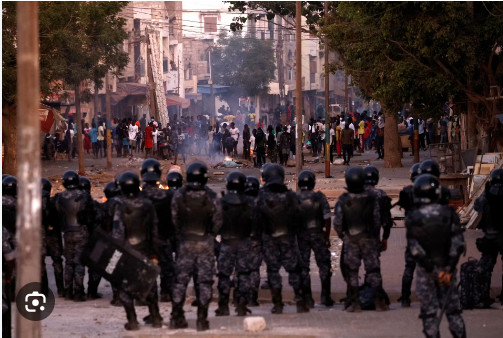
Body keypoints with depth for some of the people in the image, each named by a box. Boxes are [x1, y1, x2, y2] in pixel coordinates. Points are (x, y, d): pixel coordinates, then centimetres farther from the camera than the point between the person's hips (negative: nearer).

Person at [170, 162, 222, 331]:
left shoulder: (178, 196, -7)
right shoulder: (211, 197, -10)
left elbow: (175, 220, 0)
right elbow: (217, 222, -3)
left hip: (185, 243, 1)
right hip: (206, 244, -1)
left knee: (181, 279, 9)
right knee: (204, 281, 4)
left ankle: (176, 317, 10)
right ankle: (202, 318, 2)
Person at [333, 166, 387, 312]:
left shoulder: (343, 200, -12)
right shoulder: (371, 198, -9)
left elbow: (337, 222, -9)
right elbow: (377, 219, -4)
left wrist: (341, 235, 10)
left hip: (350, 239, -1)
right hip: (369, 238, 1)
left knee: (352, 271, 7)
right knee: (373, 269, 6)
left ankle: (355, 303, 7)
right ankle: (379, 301, 4)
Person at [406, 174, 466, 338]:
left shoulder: (412, 219, -9)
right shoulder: (449, 214, -7)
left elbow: (415, 249, -11)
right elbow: (458, 244, -9)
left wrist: (431, 269, -9)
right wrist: (449, 269, -8)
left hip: (425, 270, -1)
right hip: (447, 267, 1)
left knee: (429, 312, 6)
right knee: (453, 309, 12)